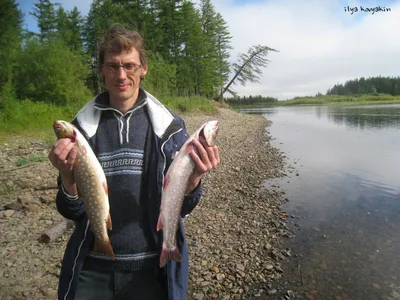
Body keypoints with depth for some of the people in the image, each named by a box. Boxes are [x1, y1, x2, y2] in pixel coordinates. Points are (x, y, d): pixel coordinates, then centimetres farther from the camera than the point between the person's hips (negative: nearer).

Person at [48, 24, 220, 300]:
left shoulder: (169, 125, -7)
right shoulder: (83, 126, -4)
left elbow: (180, 208, -5)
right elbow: (73, 211, -2)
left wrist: (194, 178, -26)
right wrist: (68, 177, -22)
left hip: (152, 267, 0)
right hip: (92, 269, 1)